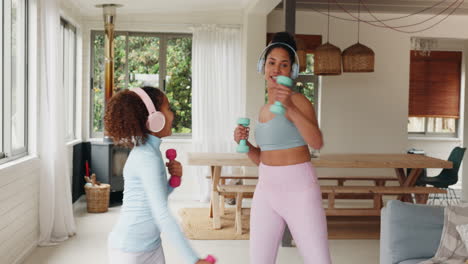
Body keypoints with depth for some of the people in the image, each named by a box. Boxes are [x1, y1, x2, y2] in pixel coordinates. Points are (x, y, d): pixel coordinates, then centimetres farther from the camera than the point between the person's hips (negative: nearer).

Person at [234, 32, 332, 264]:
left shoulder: (298, 101, -9)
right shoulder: (264, 109, 12)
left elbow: (317, 142, -26)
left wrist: (290, 107, -36)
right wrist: (245, 143, -1)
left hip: (299, 191, -6)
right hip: (266, 191, 6)